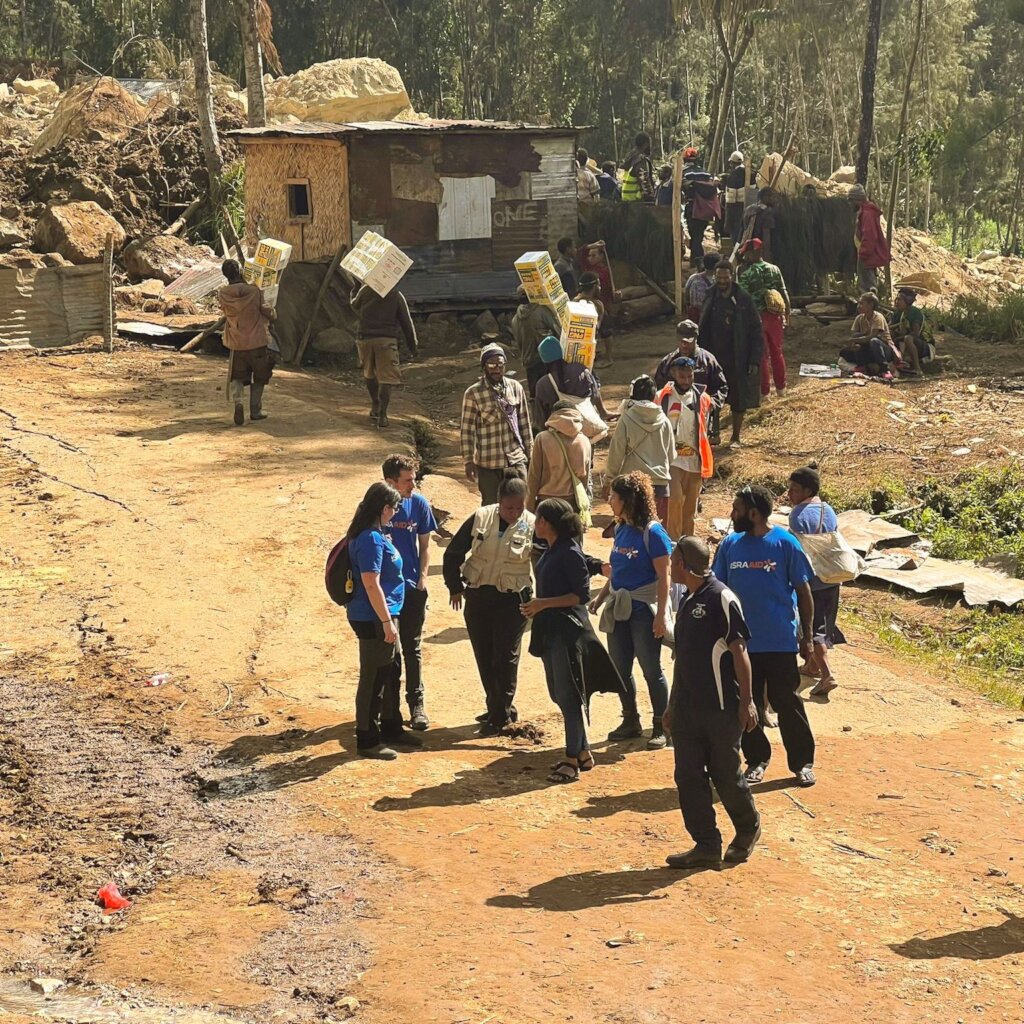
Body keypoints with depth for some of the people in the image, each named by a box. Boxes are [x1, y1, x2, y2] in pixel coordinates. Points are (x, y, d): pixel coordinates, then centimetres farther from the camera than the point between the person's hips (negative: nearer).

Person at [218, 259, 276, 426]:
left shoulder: (223, 295, -9)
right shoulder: (254, 291, -13)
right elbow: (266, 311, -3)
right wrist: (273, 316, 19)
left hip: (236, 343, 2)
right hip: (257, 341, -2)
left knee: (237, 376, 15)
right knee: (259, 378, 16)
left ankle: (237, 401, -12)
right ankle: (255, 410, 18)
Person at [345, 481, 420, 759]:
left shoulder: (375, 535, 10)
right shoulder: (371, 539, -21)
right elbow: (371, 584, -24)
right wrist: (387, 622, -22)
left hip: (382, 616, 10)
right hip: (373, 619, -10)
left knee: (389, 674, 20)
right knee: (373, 679, 0)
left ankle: (391, 728, 34)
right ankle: (367, 739, 10)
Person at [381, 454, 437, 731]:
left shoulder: (419, 503, -5)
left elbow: (424, 544, 4)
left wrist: (422, 578, -1)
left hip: (412, 587, 2)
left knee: (413, 648, 9)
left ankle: (416, 704, 18)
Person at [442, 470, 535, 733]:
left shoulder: (532, 526, -10)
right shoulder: (480, 518, -6)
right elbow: (453, 553, 3)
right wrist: (455, 587, 5)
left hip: (512, 600, -3)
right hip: (477, 596, 3)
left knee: (505, 658, -2)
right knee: (484, 656, 10)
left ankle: (500, 715, 9)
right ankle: (496, 708, 26)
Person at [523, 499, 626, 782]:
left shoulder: (570, 554, -16)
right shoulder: (551, 551, 10)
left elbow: (582, 595, -18)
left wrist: (543, 603, -20)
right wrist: (535, 606, 11)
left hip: (569, 630, -10)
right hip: (550, 629, 10)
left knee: (569, 695, -4)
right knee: (559, 694, 13)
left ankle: (573, 760, 1)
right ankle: (582, 752, 23)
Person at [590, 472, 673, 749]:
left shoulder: (652, 532, -15)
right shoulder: (621, 530, 6)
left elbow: (663, 576, -16)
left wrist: (661, 614, -19)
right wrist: (600, 599, 11)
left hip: (644, 611, -7)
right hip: (618, 610, 7)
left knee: (651, 670, 2)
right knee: (620, 669, 12)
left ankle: (661, 727, 13)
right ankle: (630, 721, 26)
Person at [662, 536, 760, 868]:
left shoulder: (721, 598, -11)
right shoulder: (688, 602, 13)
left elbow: (739, 651, -13)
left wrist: (747, 701, -15)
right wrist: (673, 704, 22)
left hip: (721, 707, -8)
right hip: (688, 707, 8)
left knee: (725, 773, 3)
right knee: (688, 776, 3)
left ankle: (748, 830, 27)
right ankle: (706, 846, 10)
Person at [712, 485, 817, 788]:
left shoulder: (785, 544, -6)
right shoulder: (730, 545, 4)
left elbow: (803, 591, -1)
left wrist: (806, 636, -1)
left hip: (781, 641, -3)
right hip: (741, 641, 4)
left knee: (787, 702, 2)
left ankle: (802, 762, 14)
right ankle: (756, 759, 23)